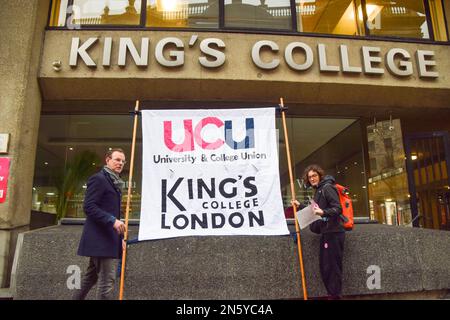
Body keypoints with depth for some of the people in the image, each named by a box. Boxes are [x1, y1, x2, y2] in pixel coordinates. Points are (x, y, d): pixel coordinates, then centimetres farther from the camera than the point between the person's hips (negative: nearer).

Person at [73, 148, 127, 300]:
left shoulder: (115, 183, 19)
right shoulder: (98, 178, -9)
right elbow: (88, 206, -18)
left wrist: (120, 237, 16)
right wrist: (112, 220, -26)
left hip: (107, 237, 10)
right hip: (100, 238, -10)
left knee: (91, 276, 17)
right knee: (107, 280, -9)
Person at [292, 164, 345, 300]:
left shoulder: (327, 188, -11)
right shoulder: (318, 190, 18)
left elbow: (338, 209, -21)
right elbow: (314, 211, 28)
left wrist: (323, 212, -35)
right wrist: (300, 206, 23)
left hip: (333, 233, -10)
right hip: (326, 232, 10)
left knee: (333, 266, -5)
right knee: (324, 266, 14)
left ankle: (335, 296, 4)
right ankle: (332, 294, 24)